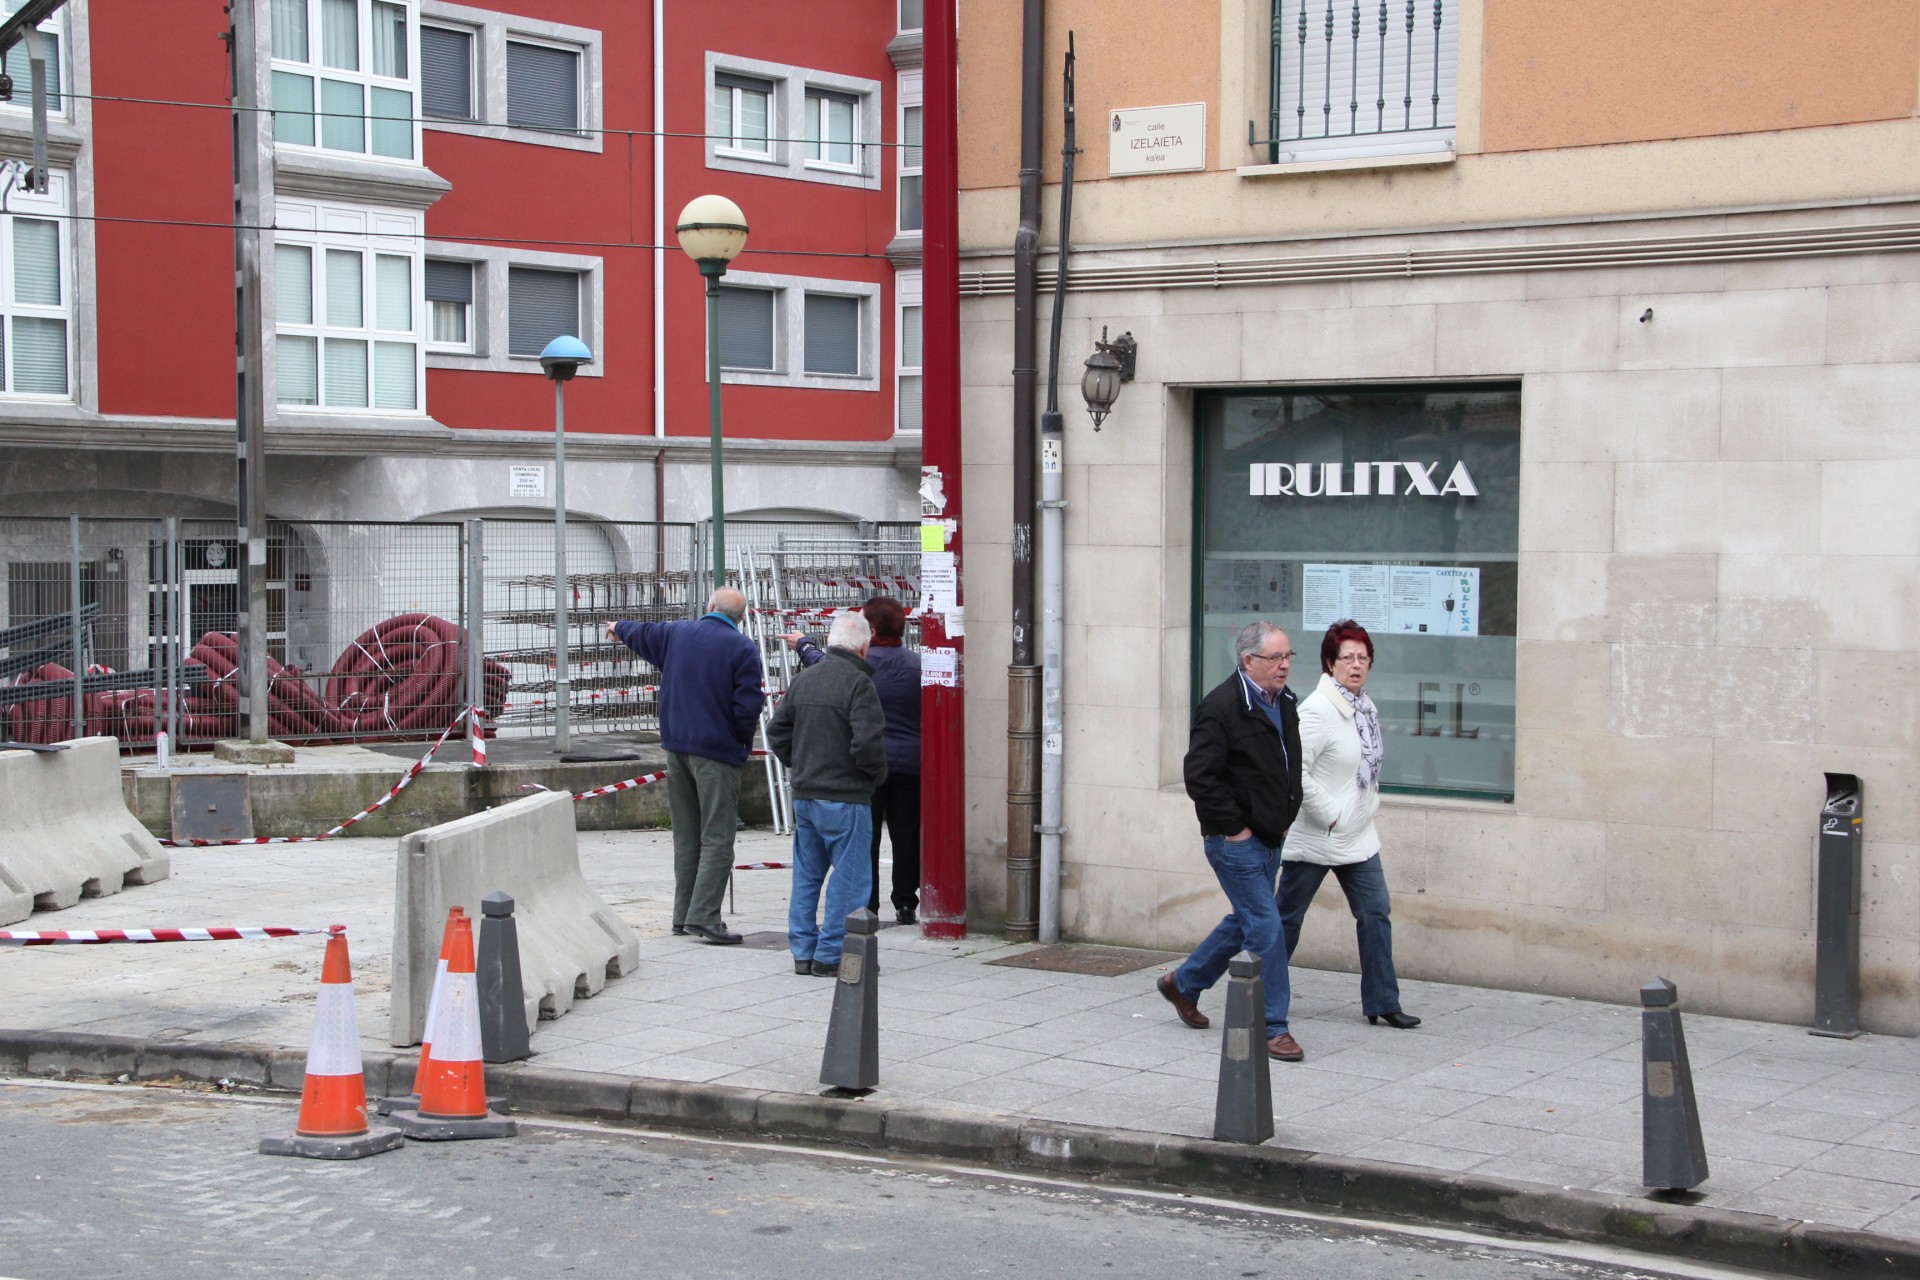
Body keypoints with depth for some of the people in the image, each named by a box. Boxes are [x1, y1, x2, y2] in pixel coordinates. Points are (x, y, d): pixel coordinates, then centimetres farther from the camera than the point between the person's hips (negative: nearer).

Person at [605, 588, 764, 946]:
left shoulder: (677, 633, 9)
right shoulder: (743, 649, -9)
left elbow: (643, 634, 30)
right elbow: (748, 705, -13)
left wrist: (618, 628, 52)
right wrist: (744, 737, 6)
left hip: (676, 746, 6)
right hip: (717, 752, -6)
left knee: (685, 835, 14)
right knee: (716, 838, -6)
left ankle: (683, 915, 17)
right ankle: (703, 916, -15)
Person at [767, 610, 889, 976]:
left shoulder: (803, 679, 9)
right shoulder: (858, 683, -13)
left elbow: (777, 732, 14)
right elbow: (867, 741, -21)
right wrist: (877, 775, -3)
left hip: (804, 795, 7)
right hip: (845, 798, -7)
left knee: (806, 875, 15)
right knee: (849, 877, 0)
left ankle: (803, 951, 20)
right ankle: (830, 955, 1)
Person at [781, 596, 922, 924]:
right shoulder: (917, 664, 1)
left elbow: (823, 665, 12)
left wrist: (803, 645, 32)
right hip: (910, 763, 3)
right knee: (907, 836, 9)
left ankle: (865, 907, 1)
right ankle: (906, 905, 13)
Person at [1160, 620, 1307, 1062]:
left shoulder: (1285, 702, 10)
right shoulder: (1222, 707, -18)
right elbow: (1200, 776, -21)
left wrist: (1286, 817, 14)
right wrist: (1234, 826, -18)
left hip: (1269, 838, 9)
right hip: (1234, 841, -9)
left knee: (1246, 920, 19)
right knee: (1266, 927, -8)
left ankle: (1183, 984, 37)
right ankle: (1273, 1028, -1)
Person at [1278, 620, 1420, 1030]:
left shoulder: (1365, 707, 7)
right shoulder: (1317, 710, -20)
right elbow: (1295, 772, -25)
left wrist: (1366, 808, 11)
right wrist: (1330, 815, -19)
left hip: (1358, 838, 8)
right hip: (1315, 839, -8)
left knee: (1375, 915, 6)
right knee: (1287, 918, 5)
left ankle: (1383, 1003, 13)